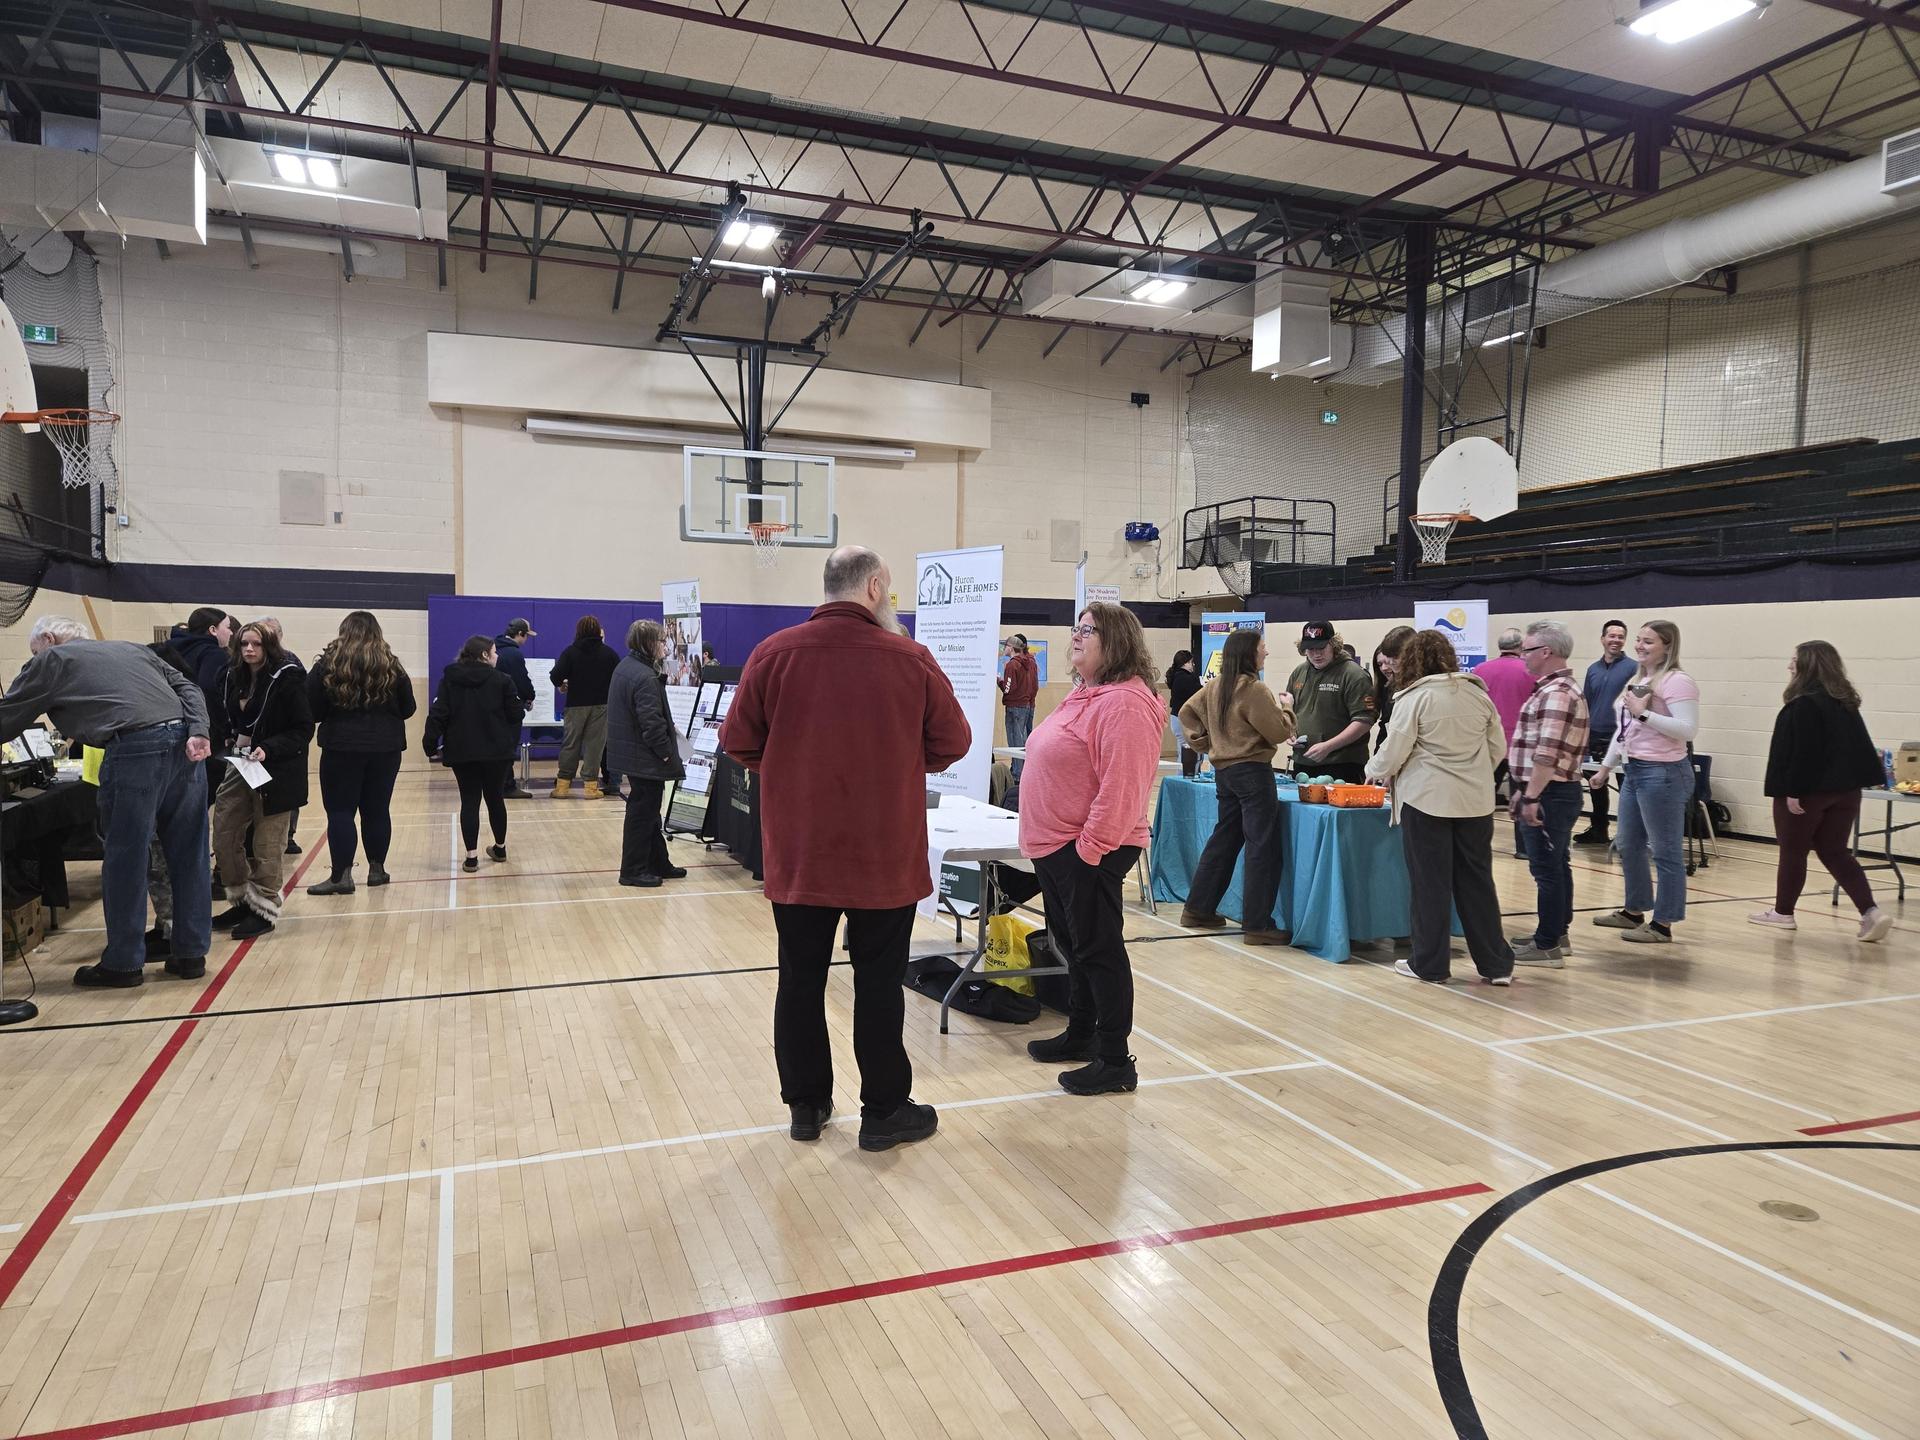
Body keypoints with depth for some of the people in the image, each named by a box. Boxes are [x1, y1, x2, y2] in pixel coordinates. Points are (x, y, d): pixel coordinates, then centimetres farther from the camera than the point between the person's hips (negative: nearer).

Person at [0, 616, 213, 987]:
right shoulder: (130, 648, 30)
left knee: (124, 858, 5)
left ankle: (123, 963, 12)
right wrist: (197, 731, 3)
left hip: (136, 748, -6)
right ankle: (191, 953, 16)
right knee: (188, 855, 9)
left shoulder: (50, 660, 15)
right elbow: (187, 688, 16)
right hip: (184, 742, 6)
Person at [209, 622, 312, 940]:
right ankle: (242, 901, 24)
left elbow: (303, 729, -13)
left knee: (266, 845, 0)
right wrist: (226, 741, 3)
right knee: (223, 838, 8)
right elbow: (223, 721, 22)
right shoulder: (232, 679, 8)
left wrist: (268, 749, -23)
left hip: (275, 771, -7)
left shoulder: (288, 679, -11)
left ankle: (263, 910, 13)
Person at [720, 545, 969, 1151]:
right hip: (885, 856, -1)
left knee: (801, 980, 14)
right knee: (879, 983, 10)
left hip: (798, 853, 2)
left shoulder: (774, 653, -7)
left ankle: (806, 1104, 26)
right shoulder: (910, 659, -10)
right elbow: (952, 743, -3)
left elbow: (738, 741, -2)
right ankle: (883, 1111, 20)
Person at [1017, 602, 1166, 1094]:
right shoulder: (1083, 695, 14)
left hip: (1088, 852, -10)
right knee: (1071, 943, 20)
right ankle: (1080, 1035, 35)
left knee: (1098, 949, -2)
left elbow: (1121, 786, -25)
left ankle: (1115, 1061, 9)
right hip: (1056, 847, 10)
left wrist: (1089, 847, -23)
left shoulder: (1124, 703, -20)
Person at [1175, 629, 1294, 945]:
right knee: (1263, 847, -4)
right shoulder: (1254, 689, -15)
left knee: (1224, 839, 17)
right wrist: (1285, 708, 4)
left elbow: (1187, 712, 16)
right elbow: (1279, 732, -13)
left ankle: (1198, 909, 23)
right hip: (1252, 771, -9)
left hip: (1224, 770, 9)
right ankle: (1257, 925, -2)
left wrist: (1202, 742, 14)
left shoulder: (1217, 685, 8)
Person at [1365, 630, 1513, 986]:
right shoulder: (1478, 693, 6)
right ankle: (1496, 964, 17)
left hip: (1426, 800, -5)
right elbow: (1498, 748, 11)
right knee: (1476, 880, 12)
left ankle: (1430, 965, 13)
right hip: (1475, 801, 5)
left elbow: (1393, 753, -10)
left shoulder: (1414, 697, -10)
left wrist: (1373, 771, 10)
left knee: (1430, 883, 4)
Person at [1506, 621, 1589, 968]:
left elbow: (1546, 754, -25)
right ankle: (1556, 931, 29)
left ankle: (1547, 946, 2)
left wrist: (1530, 797, -23)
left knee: (1547, 869, -4)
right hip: (1555, 792, 11)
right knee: (1556, 865, 18)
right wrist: (1524, 790, 20)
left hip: (1549, 795, -11)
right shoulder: (1558, 689, 16)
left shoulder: (1556, 693, -18)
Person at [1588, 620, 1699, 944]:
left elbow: (1689, 730, -23)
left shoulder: (1676, 681, -13)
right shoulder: (1637, 679, 15)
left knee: (1666, 851, -1)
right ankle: (1635, 911, 31)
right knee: (1627, 845, 17)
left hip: (1663, 773, -10)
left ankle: (1663, 924, 7)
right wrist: (1606, 767, 23)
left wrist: (1644, 713, -23)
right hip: (1634, 771, 10)